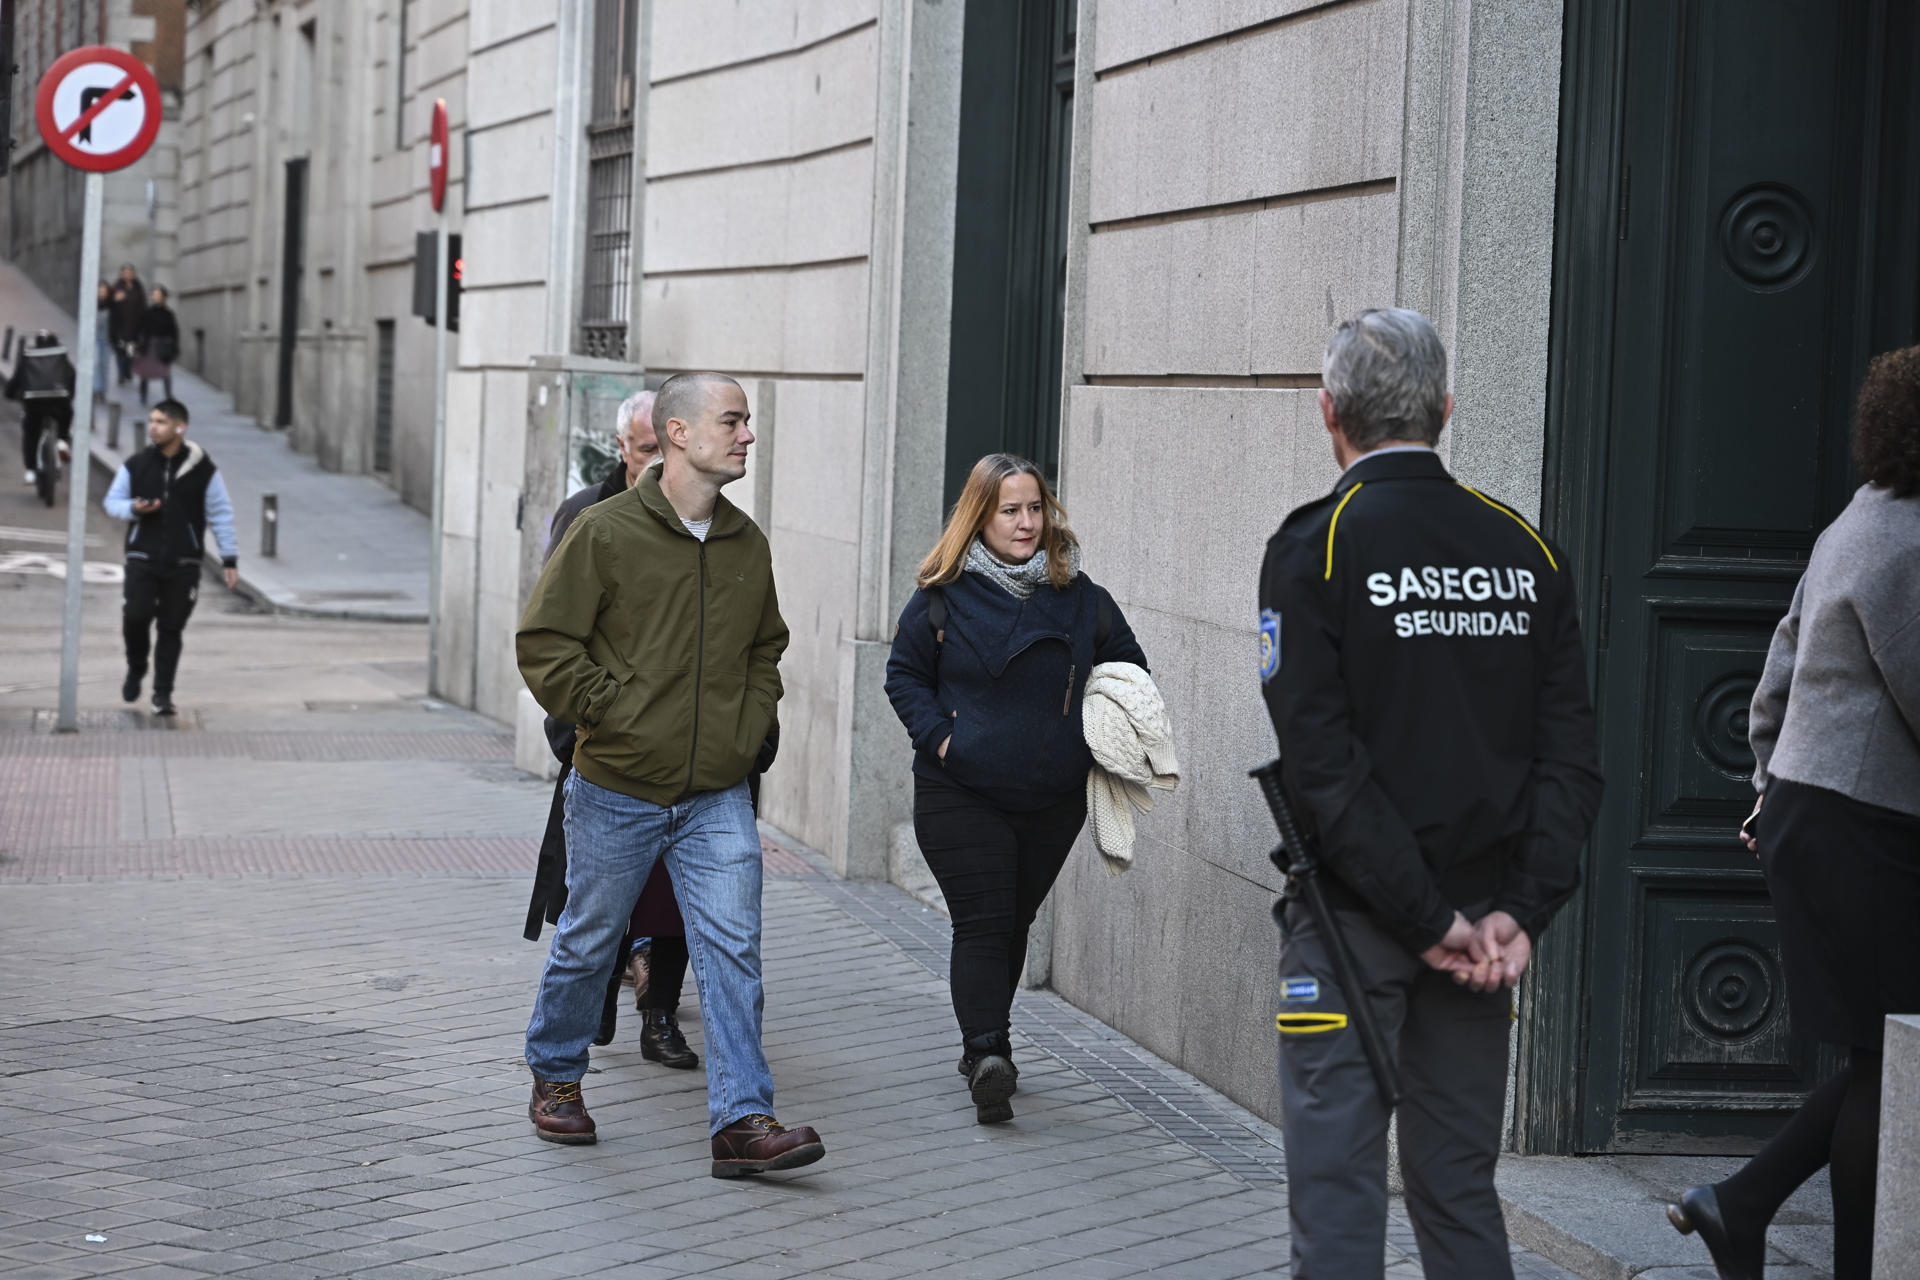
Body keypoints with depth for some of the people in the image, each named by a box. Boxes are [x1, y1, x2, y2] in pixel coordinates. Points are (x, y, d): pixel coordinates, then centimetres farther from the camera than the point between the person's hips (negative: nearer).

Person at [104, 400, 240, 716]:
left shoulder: (203, 470, -2)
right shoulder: (135, 465, 2)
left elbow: (221, 515, 3)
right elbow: (112, 502, 11)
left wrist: (229, 559, 0)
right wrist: (133, 509, -12)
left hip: (184, 563, -1)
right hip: (142, 558, 1)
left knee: (171, 628, 2)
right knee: (136, 616, -12)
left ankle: (163, 693, 13)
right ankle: (136, 670, 16)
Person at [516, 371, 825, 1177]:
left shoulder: (747, 544, 7)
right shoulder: (605, 533, -10)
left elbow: (766, 648, 22)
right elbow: (544, 644, -8)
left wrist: (751, 725, 8)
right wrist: (610, 713, -13)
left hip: (718, 797, 4)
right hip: (617, 792, -4)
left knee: (732, 948, -6)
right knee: (589, 942, 12)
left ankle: (741, 1120, -6)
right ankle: (555, 1077, 34)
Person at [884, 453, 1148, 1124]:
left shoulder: (1081, 597, 2)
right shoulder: (943, 596, -5)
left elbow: (1129, 669, 13)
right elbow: (904, 673, 3)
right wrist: (938, 736, -11)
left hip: (1054, 798, 3)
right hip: (961, 795, -3)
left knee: (1014, 922, 15)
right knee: (983, 923, -11)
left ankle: (983, 1041, 30)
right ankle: (988, 1055, -19)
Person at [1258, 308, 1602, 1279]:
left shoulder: (1315, 546, -8)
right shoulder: (1526, 552, 5)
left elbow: (1323, 763, -15)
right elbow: (1572, 753, 0)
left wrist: (1428, 918, -13)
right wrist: (1517, 910, -4)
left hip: (1355, 914, -4)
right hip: (1483, 919, 5)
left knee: (1336, 1189, 0)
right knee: (1460, 1185, 14)